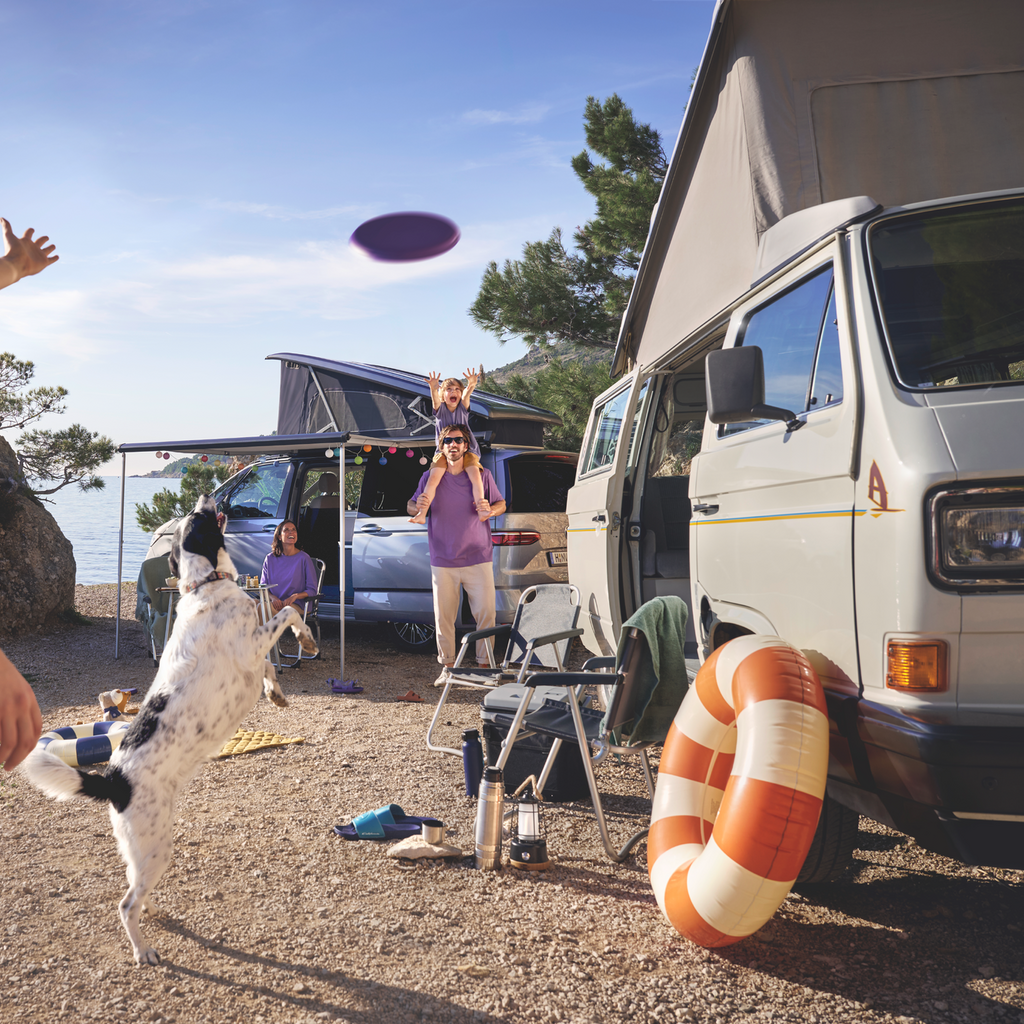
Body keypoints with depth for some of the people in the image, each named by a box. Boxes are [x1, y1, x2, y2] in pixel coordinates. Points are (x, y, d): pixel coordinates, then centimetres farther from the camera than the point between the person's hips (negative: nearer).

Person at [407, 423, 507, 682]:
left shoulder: (482, 475, 5)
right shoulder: (430, 477, 6)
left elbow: (501, 504, 11)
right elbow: (411, 506, 11)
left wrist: (490, 510, -13)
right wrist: (418, 506, -14)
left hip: (478, 560, 0)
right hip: (442, 561, 0)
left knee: (486, 613, -2)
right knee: (443, 617, 2)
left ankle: (485, 664, 11)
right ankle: (448, 667, 14)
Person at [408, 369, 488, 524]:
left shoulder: (463, 408, 5)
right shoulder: (440, 409, 5)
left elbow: (466, 395, -17)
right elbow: (436, 398, -19)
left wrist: (471, 385, -40)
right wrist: (433, 388, -43)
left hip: (466, 450, 0)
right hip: (443, 451, 0)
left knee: (476, 476, -24)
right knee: (433, 478, -19)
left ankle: (481, 511, -27)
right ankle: (422, 514, -20)